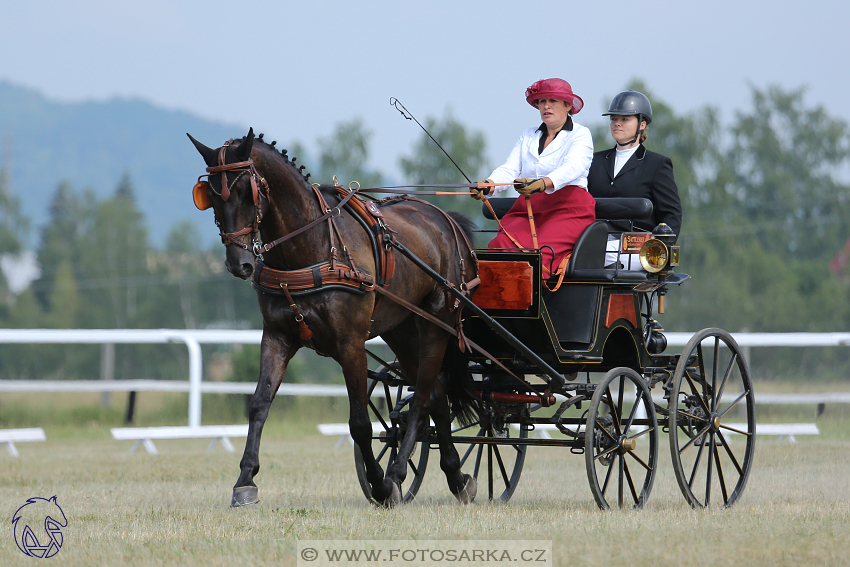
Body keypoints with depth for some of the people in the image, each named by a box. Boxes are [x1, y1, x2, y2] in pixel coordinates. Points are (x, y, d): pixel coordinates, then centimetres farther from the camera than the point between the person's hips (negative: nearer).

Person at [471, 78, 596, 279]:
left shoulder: (580, 135, 6)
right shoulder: (528, 137, 23)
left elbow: (572, 168, -14)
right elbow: (509, 169, 9)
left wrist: (542, 183, -34)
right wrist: (488, 185, -15)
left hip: (568, 211, -5)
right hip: (528, 210, 5)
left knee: (541, 251, -33)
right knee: (501, 244, -27)